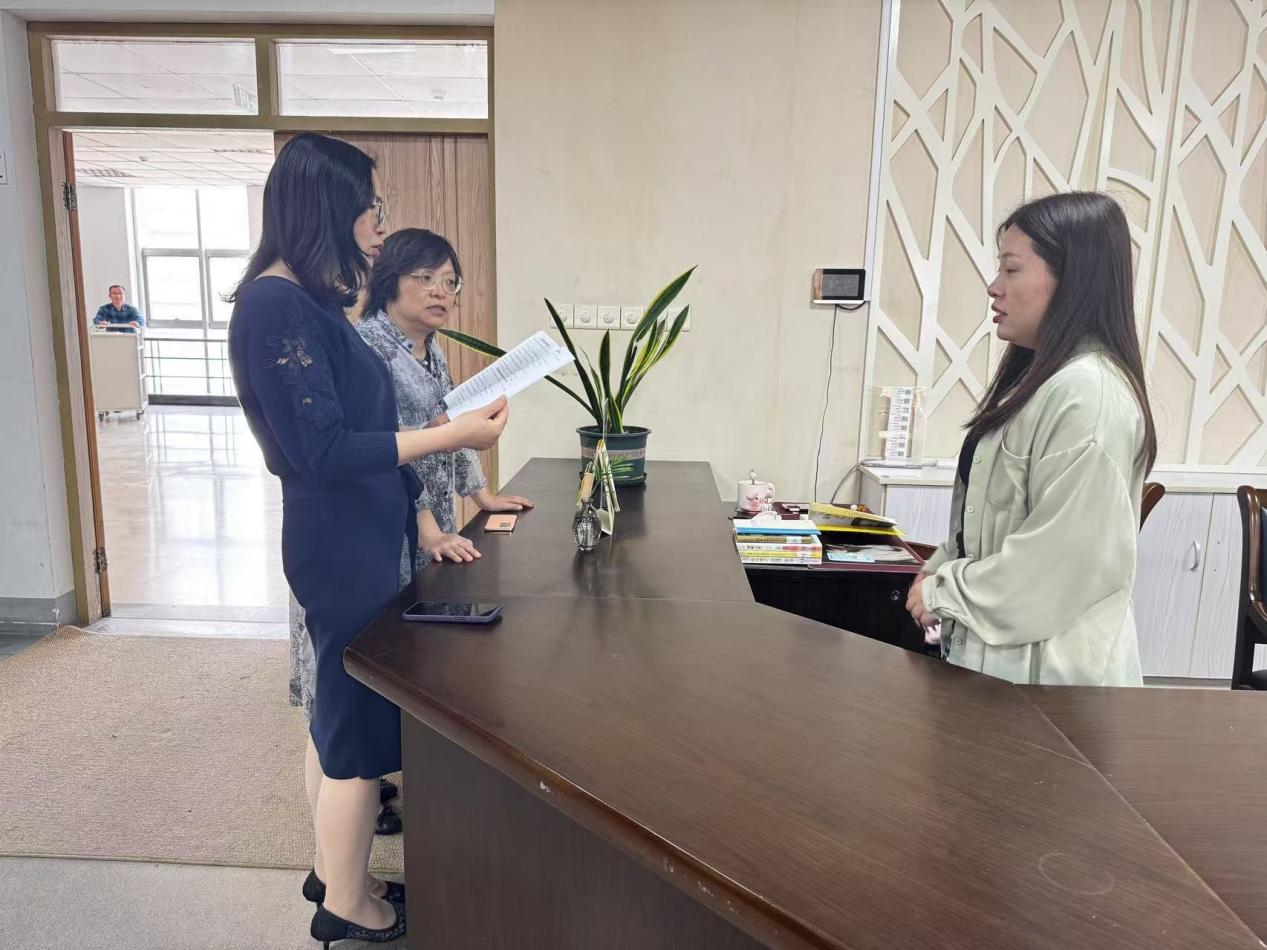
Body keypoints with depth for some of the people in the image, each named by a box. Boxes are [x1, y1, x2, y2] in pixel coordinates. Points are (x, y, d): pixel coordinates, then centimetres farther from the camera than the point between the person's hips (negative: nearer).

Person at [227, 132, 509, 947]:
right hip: (344, 548, -9)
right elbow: (323, 450, -23)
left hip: (356, 538, 10)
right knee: (359, 724, 4)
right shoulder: (278, 303, -19)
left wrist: (418, 507, 18)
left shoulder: (309, 301, 10)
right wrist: (453, 435, -22)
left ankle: (334, 872, 37)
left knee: (339, 714, 19)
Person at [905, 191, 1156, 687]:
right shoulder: (1042, 379, 11)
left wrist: (943, 592, -14)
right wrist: (940, 569, 3)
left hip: (1042, 665, -9)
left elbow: (1064, 558, -25)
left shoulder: (1088, 393, -21)